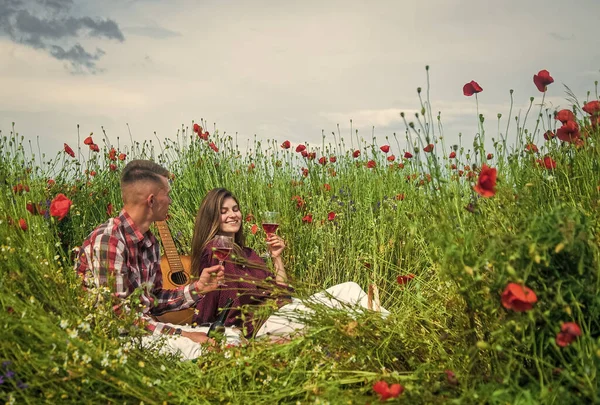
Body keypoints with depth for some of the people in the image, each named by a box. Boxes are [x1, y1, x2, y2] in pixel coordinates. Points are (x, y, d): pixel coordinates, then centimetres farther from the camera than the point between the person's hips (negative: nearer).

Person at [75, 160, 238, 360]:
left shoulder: (149, 242, 10)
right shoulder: (108, 240, -19)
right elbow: (118, 313, -23)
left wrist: (197, 288, 3)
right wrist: (180, 334, -24)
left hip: (143, 327, 9)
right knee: (193, 347, -29)